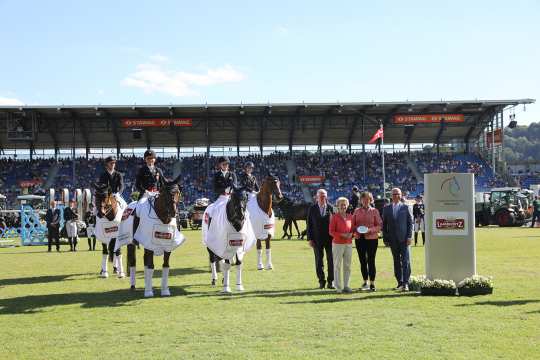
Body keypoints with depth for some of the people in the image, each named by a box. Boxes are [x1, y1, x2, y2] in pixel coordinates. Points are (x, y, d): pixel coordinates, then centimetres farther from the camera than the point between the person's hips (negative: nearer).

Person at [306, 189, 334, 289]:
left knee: (331, 260, 2)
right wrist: (310, 239, -3)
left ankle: (330, 281, 10)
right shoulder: (312, 209, 2)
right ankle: (321, 281, 15)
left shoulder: (331, 208, 1)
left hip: (330, 238, 0)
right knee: (319, 261, 5)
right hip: (317, 239, 0)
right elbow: (309, 224, 3)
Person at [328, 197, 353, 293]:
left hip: (348, 244, 5)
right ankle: (338, 287, 5)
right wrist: (342, 235, -17)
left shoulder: (350, 216, 9)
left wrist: (351, 234, -5)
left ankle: (346, 286, 15)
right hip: (338, 244, -4)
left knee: (347, 266, 7)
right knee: (337, 266, 0)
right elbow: (331, 232, -7)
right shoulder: (334, 217, -5)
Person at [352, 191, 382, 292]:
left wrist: (370, 230, -15)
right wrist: (356, 229, -9)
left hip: (371, 238, -3)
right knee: (362, 261, 8)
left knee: (371, 261, -4)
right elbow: (352, 225, 12)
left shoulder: (374, 211, 1)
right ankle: (365, 282, 20)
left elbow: (380, 225, -1)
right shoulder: (357, 211, 9)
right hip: (359, 238, 3)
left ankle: (372, 283, 2)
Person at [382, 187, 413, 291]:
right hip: (393, 239, 2)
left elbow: (410, 222, 4)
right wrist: (385, 239, 3)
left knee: (405, 261, -8)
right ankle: (400, 283, 12)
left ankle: (405, 283, -10)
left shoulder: (406, 207, 6)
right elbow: (384, 224, 10)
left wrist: (409, 237, -5)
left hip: (404, 239, -2)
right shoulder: (386, 208, 10)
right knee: (396, 261, 6)